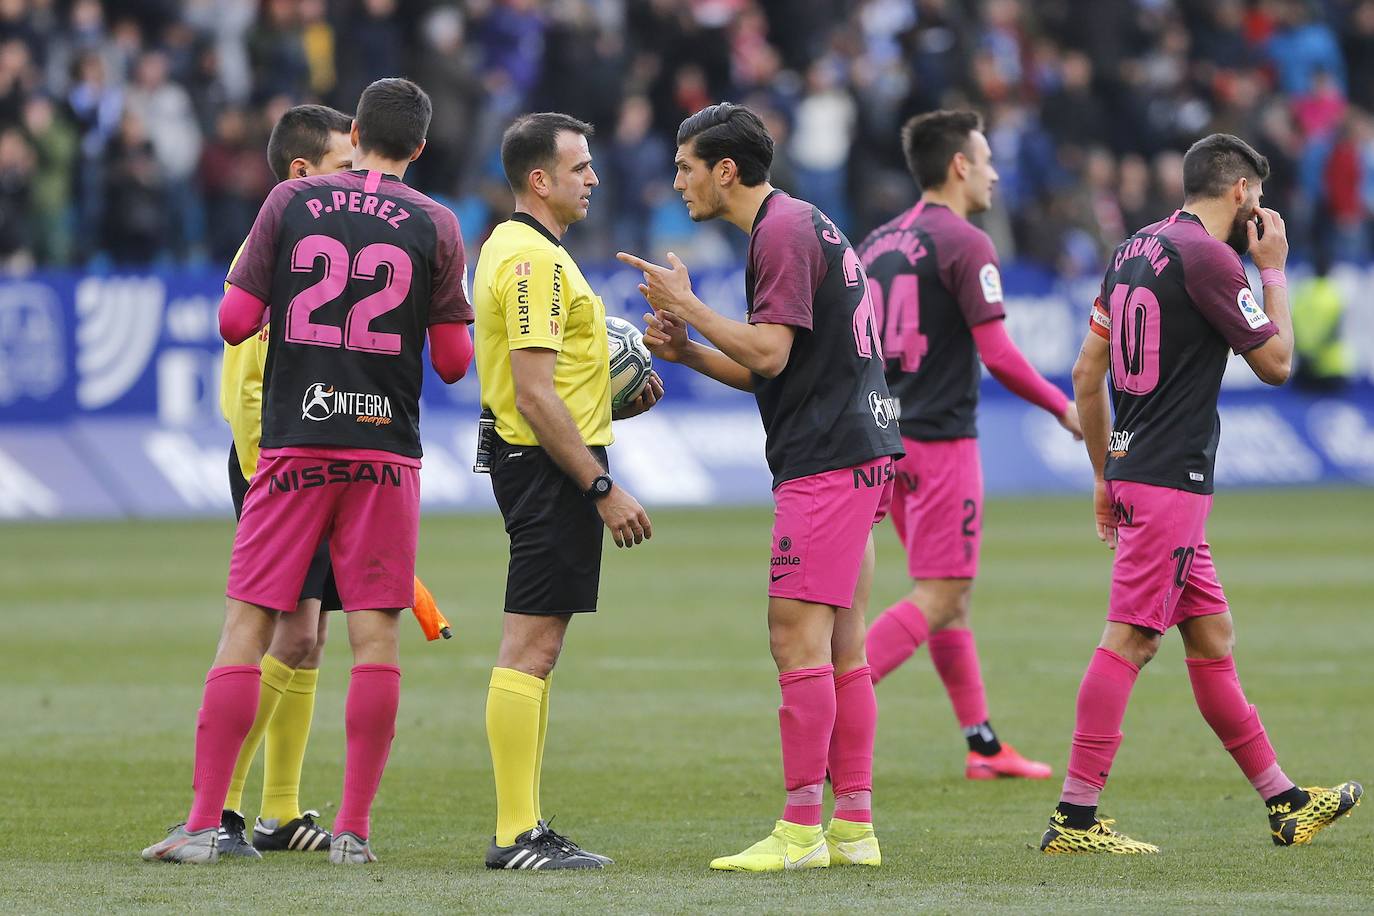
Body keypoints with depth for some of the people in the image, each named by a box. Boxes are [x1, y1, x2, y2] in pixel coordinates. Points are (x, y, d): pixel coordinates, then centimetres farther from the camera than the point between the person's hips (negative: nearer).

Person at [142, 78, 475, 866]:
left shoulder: (291, 203, 1)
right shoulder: (435, 225, 1)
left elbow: (236, 321, 0)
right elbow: (454, 361, 2)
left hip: (294, 443, 0)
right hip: (385, 446, 0)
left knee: (246, 625, 2)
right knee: (376, 634, 3)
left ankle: (205, 823, -2)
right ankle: (354, 827, 1)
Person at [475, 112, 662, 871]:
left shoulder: (515, 248, 17)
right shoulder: (534, 260, -16)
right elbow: (534, 395, -22)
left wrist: (616, 403, 11)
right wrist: (604, 488, -21)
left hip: (538, 466, 11)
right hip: (551, 467, -11)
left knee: (535, 650, 13)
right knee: (530, 648, -10)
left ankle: (523, 828, 16)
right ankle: (518, 836, -10)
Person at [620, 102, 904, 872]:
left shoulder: (784, 231, -11)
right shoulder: (803, 224, 20)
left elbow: (770, 353, -18)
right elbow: (770, 372, 22)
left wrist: (687, 305, -10)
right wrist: (687, 351, 10)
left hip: (827, 458, -10)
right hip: (859, 452, 10)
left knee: (799, 636, -11)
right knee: (841, 646, 10)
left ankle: (801, 830, -11)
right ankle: (854, 826, 10)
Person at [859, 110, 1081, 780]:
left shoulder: (878, 242, 11)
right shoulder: (965, 245, -12)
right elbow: (997, 354, -15)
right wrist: (1063, 407, -2)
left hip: (890, 439, 8)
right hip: (940, 440, -8)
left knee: (950, 594, 14)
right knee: (938, 597, -7)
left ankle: (982, 744, 16)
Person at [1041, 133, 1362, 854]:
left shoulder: (1133, 250, 14)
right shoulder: (1208, 257, -13)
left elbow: (1087, 373, 17)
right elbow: (1276, 362, -6)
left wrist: (1106, 477, 23)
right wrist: (1274, 270, 6)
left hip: (1133, 470, 10)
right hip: (1173, 477, -10)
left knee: (1211, 638, 14)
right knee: (1129, 640, -11)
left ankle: (1283, 803, 21)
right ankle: (1074, 818, -13)